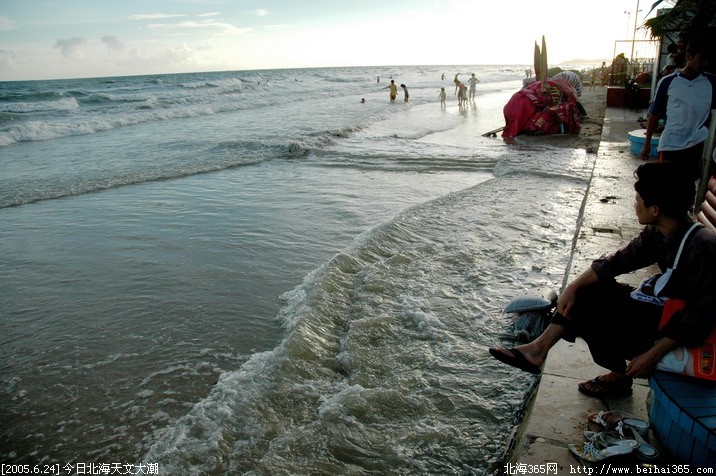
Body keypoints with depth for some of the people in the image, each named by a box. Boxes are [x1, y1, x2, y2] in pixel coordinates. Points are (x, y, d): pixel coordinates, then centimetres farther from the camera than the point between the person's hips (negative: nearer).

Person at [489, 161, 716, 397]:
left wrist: (653, 354, -26)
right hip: (660, 307, 8)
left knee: (592, 312, -16)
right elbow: (616, 262, -1)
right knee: (587, 290, -2)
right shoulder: (658, 234, -4)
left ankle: (620, 377, 7)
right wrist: (573, 287, -12)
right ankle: (539, 348, -5)